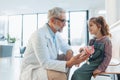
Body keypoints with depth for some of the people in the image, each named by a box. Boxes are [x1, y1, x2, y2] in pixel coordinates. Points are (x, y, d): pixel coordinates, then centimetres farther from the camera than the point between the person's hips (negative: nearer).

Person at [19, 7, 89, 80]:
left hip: (45, 65, 9)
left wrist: (69, 52, -9)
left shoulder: (56, 33, 2)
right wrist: (69, 63, -37)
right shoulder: (39, 35, -24)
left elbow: (65, 46, 15)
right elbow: (45, 63, -28)